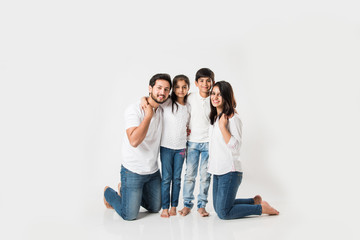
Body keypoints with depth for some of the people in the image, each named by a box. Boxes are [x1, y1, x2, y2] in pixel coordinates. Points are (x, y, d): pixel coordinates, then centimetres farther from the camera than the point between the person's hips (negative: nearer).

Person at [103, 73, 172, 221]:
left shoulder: (163, 111, 2)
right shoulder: (134, 110, -20)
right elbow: (134, 141, -33)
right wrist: (148, 116, -27)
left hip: (153, 171, 7)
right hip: (133, 171, -7)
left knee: (155, 208, 20)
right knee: (130, 215, 2)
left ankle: (124, 190, 37)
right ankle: (108, 193, 28)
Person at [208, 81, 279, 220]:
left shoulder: (233, 118, -13)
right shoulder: (214, 117, 13)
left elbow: (235, 146, -21)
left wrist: (223, 126, -24)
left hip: (230, 171, -9)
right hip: (217, 171, 9)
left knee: (223, 213, -6)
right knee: (218, 208, 17)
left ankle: (261, 208, 11)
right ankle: (254, 201, 32)